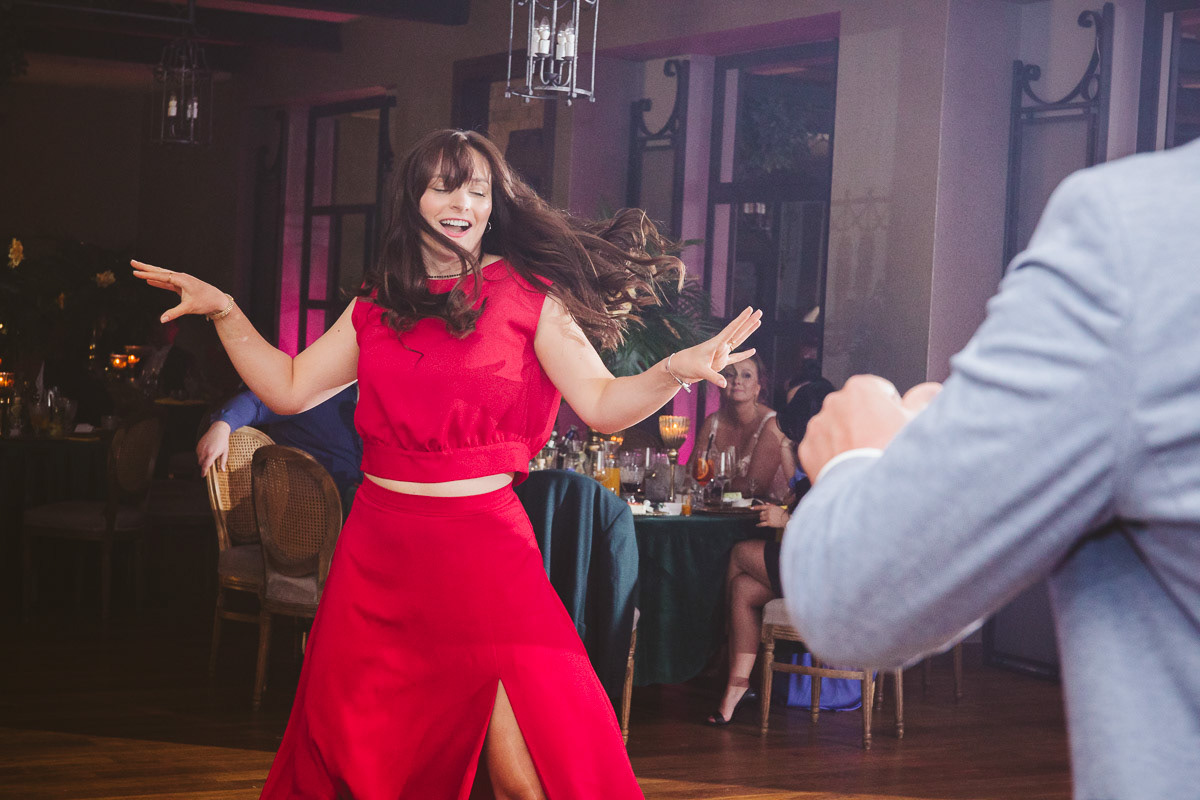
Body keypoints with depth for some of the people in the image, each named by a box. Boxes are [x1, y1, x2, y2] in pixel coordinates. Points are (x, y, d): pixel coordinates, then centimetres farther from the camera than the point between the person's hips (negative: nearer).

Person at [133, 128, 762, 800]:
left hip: (482, 543, -4)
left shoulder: (527, 296, 2)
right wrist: (223, 311, 12)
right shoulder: (377, 305, 12)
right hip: (377, 548, 4)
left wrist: (675, 372, -24)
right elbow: (289, 389, 16)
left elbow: (602, 403, -6)